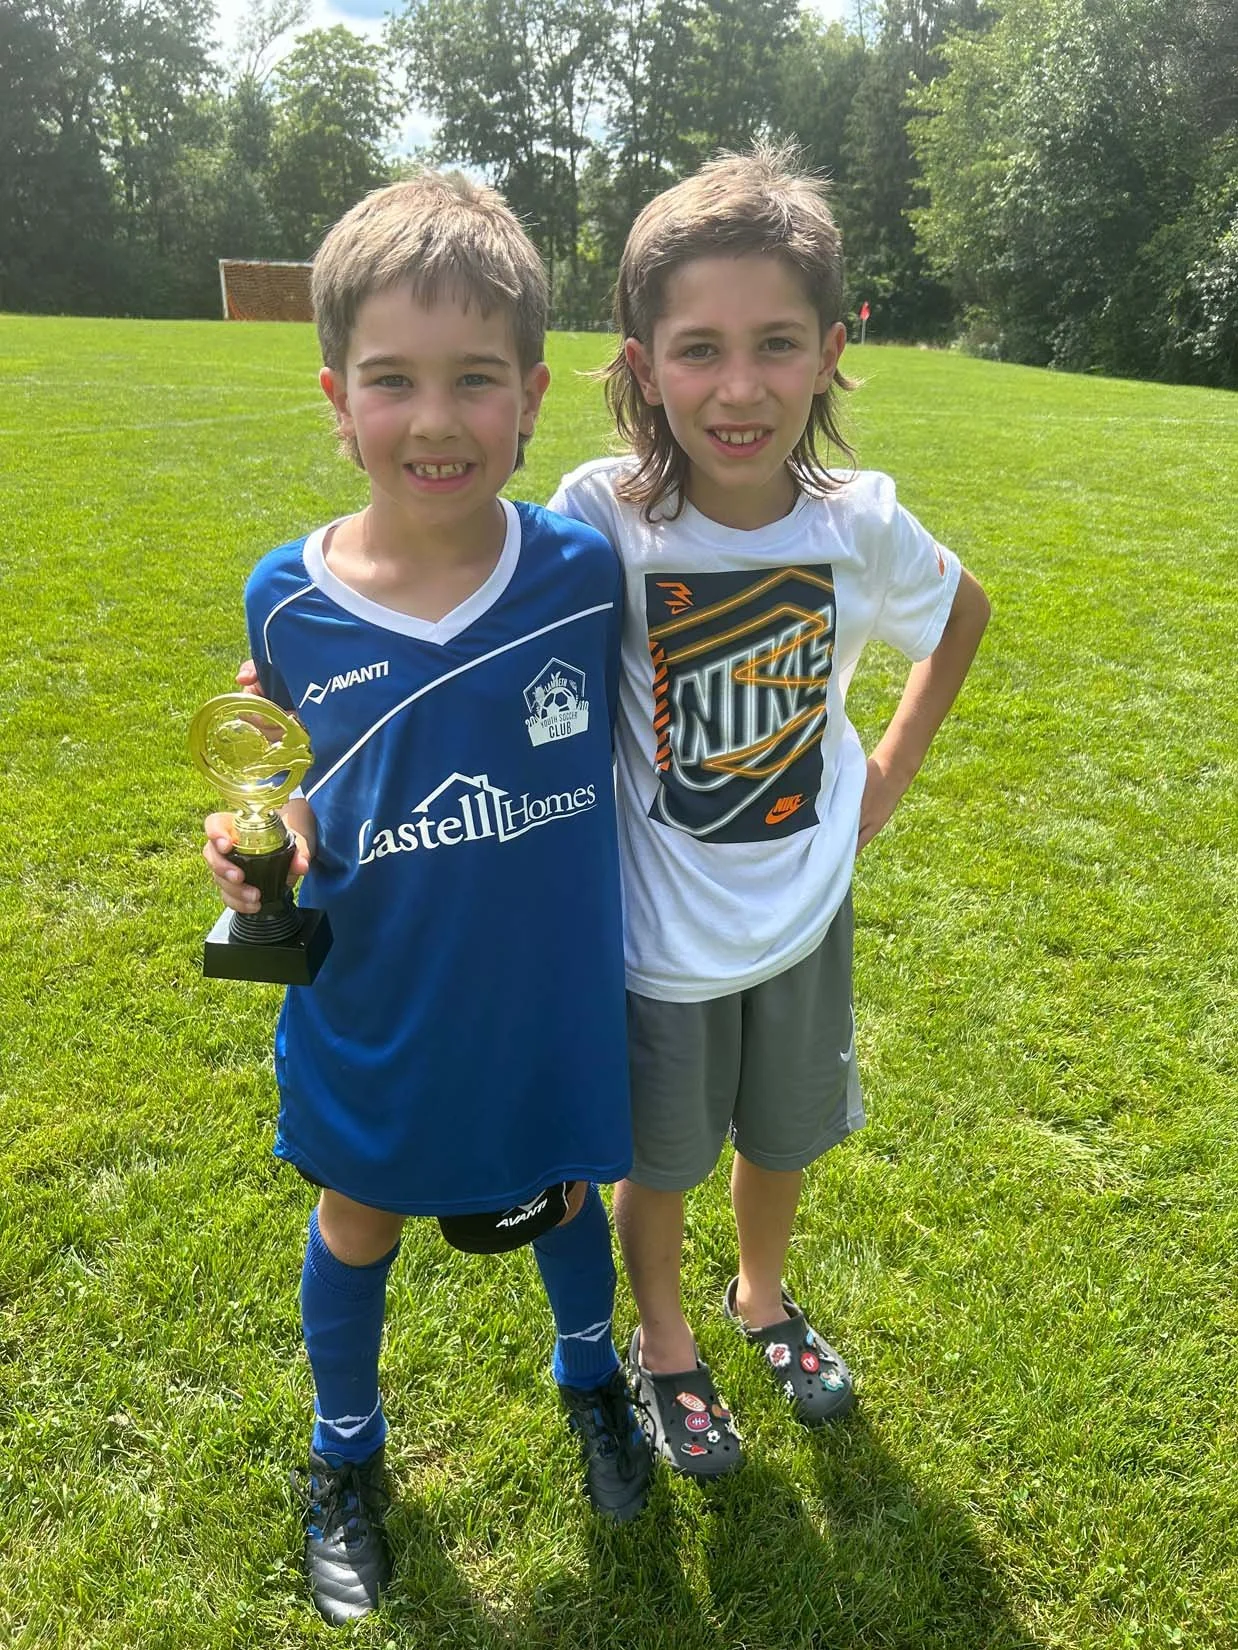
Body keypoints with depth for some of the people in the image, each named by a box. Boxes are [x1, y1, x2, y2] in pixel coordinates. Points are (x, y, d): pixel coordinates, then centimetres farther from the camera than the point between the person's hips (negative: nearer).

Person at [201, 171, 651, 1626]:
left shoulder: (585, 569, -16)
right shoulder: (289, 601, -15)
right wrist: (263, 835, -17)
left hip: (547, 1001, 0)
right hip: (371, 1015, 1)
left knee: (562, 1194, 25)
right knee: (358, 1224, 23)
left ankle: (588, 1375, 60)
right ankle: (344, 1453, 54)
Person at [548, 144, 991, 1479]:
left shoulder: (861, 525, -13)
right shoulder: (604, 518, -22)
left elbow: (965, 612, 8)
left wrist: (895, 765, 3)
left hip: (805, 907, 3)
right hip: (657, 924, -3)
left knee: (786, 1136, 24)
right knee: (659, 1160, 18)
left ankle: (764, 1296, 56)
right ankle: (664, 1344, 48)